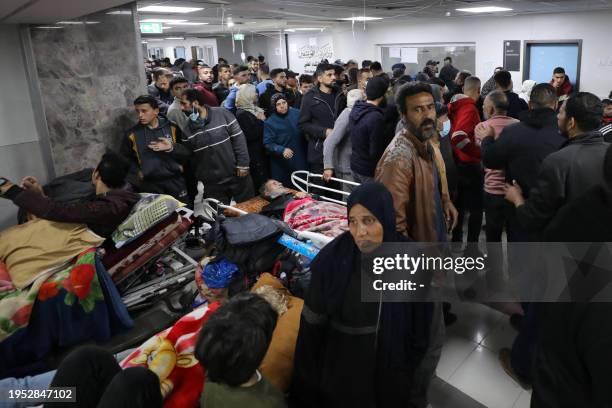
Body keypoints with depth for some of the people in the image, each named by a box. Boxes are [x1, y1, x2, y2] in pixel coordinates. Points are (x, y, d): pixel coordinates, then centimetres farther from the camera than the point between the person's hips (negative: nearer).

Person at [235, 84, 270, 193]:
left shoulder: (254, 109, 12)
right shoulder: (242, 114, -13)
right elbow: (250, 135, -20)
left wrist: (263, 119, 2)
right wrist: (261, 122, -12)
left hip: (262, 152, 9)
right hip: (254, 155, -8)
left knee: (266, 182, 13)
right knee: (260, 183, -3)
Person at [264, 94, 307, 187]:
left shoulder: (297, 113, -1)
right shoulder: (269, 123, -8)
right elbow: (268, 143, -14)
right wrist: (282, 150, -30)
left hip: (300, 160, 3)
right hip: (281, 165, -2)